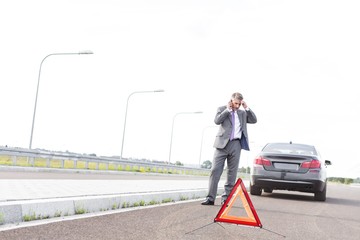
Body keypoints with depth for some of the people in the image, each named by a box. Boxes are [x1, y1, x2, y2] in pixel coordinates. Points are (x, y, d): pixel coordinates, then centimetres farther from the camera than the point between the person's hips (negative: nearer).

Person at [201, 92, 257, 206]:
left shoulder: (242, 113, 19)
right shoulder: (222, 109, 10)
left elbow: (254, 120, 9)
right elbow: (217, 121, -7)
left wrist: (246, 108, 3)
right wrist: (228, 109, -6)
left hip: (236, 144, 3)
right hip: (223, 143, -3)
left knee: (232, 173, 2)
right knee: (215, 170, -8)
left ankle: (226, 198, 9)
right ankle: (210, 198, -5)